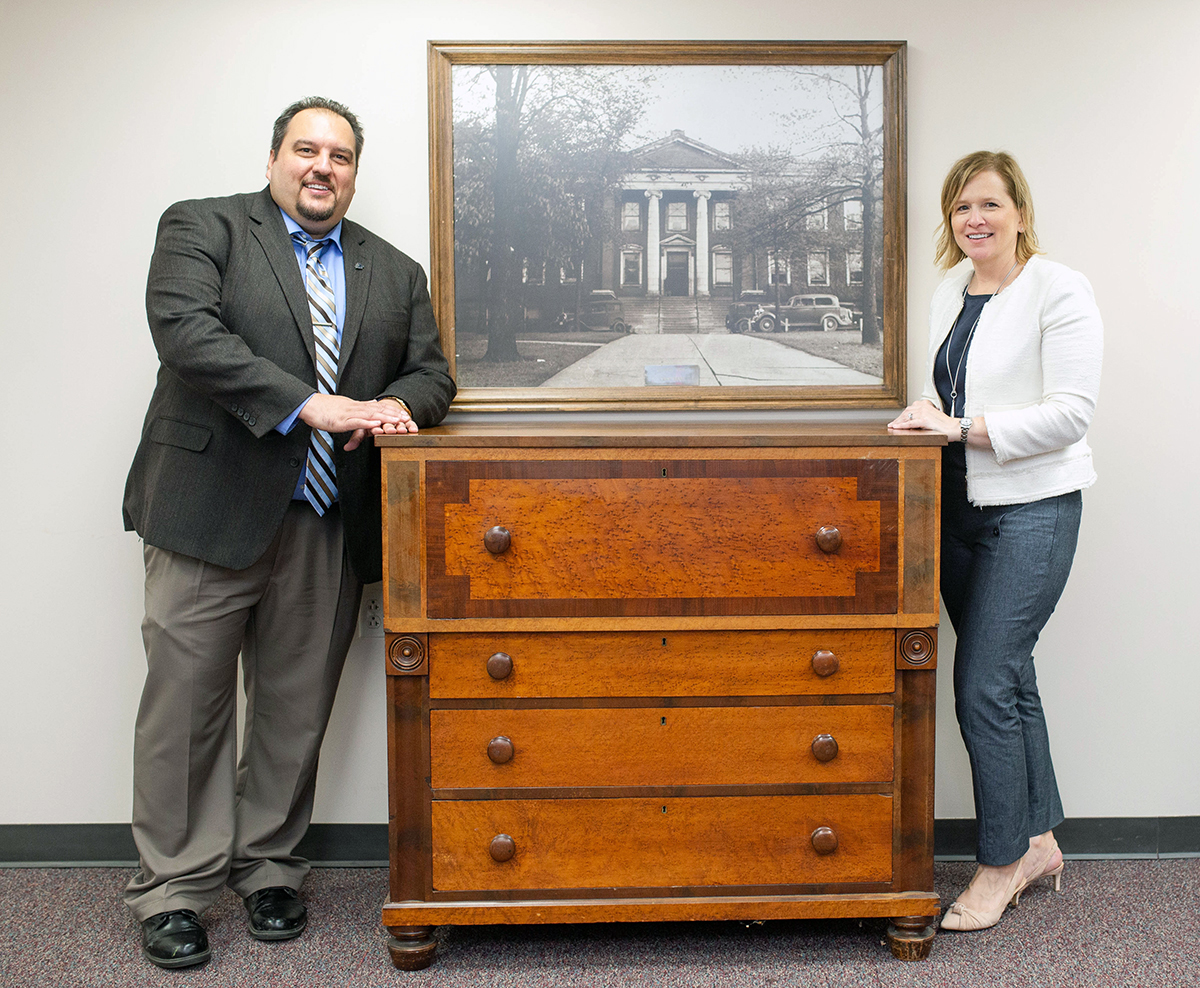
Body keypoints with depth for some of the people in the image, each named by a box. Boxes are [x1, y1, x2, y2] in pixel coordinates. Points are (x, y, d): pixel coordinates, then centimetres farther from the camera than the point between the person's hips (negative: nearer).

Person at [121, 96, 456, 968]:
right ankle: (174, 890, 18)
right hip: (212, 511, -3)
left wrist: (397, 402, -10)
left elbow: (431, 371, 15)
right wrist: (310, 404, -21)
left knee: (296, 708, 11)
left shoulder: (396, 272, 16)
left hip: (327, 527, 4)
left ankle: (269, 869, 29)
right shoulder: (201, 227, 2)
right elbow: (186, 332, -14)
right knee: (188, 701, 3)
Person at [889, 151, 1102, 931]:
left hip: (1034, 509, -7)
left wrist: (965, 427, -20)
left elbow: (1071, 412, -15)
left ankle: (1004, 862, 8)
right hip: (961, 507, 7)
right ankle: (1040, 840, 27)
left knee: (985, 686, -9)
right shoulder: (950, 293, 13)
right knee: (1010, 678, 13)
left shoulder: (1059, 290, -9)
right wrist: (927, 417, 4)